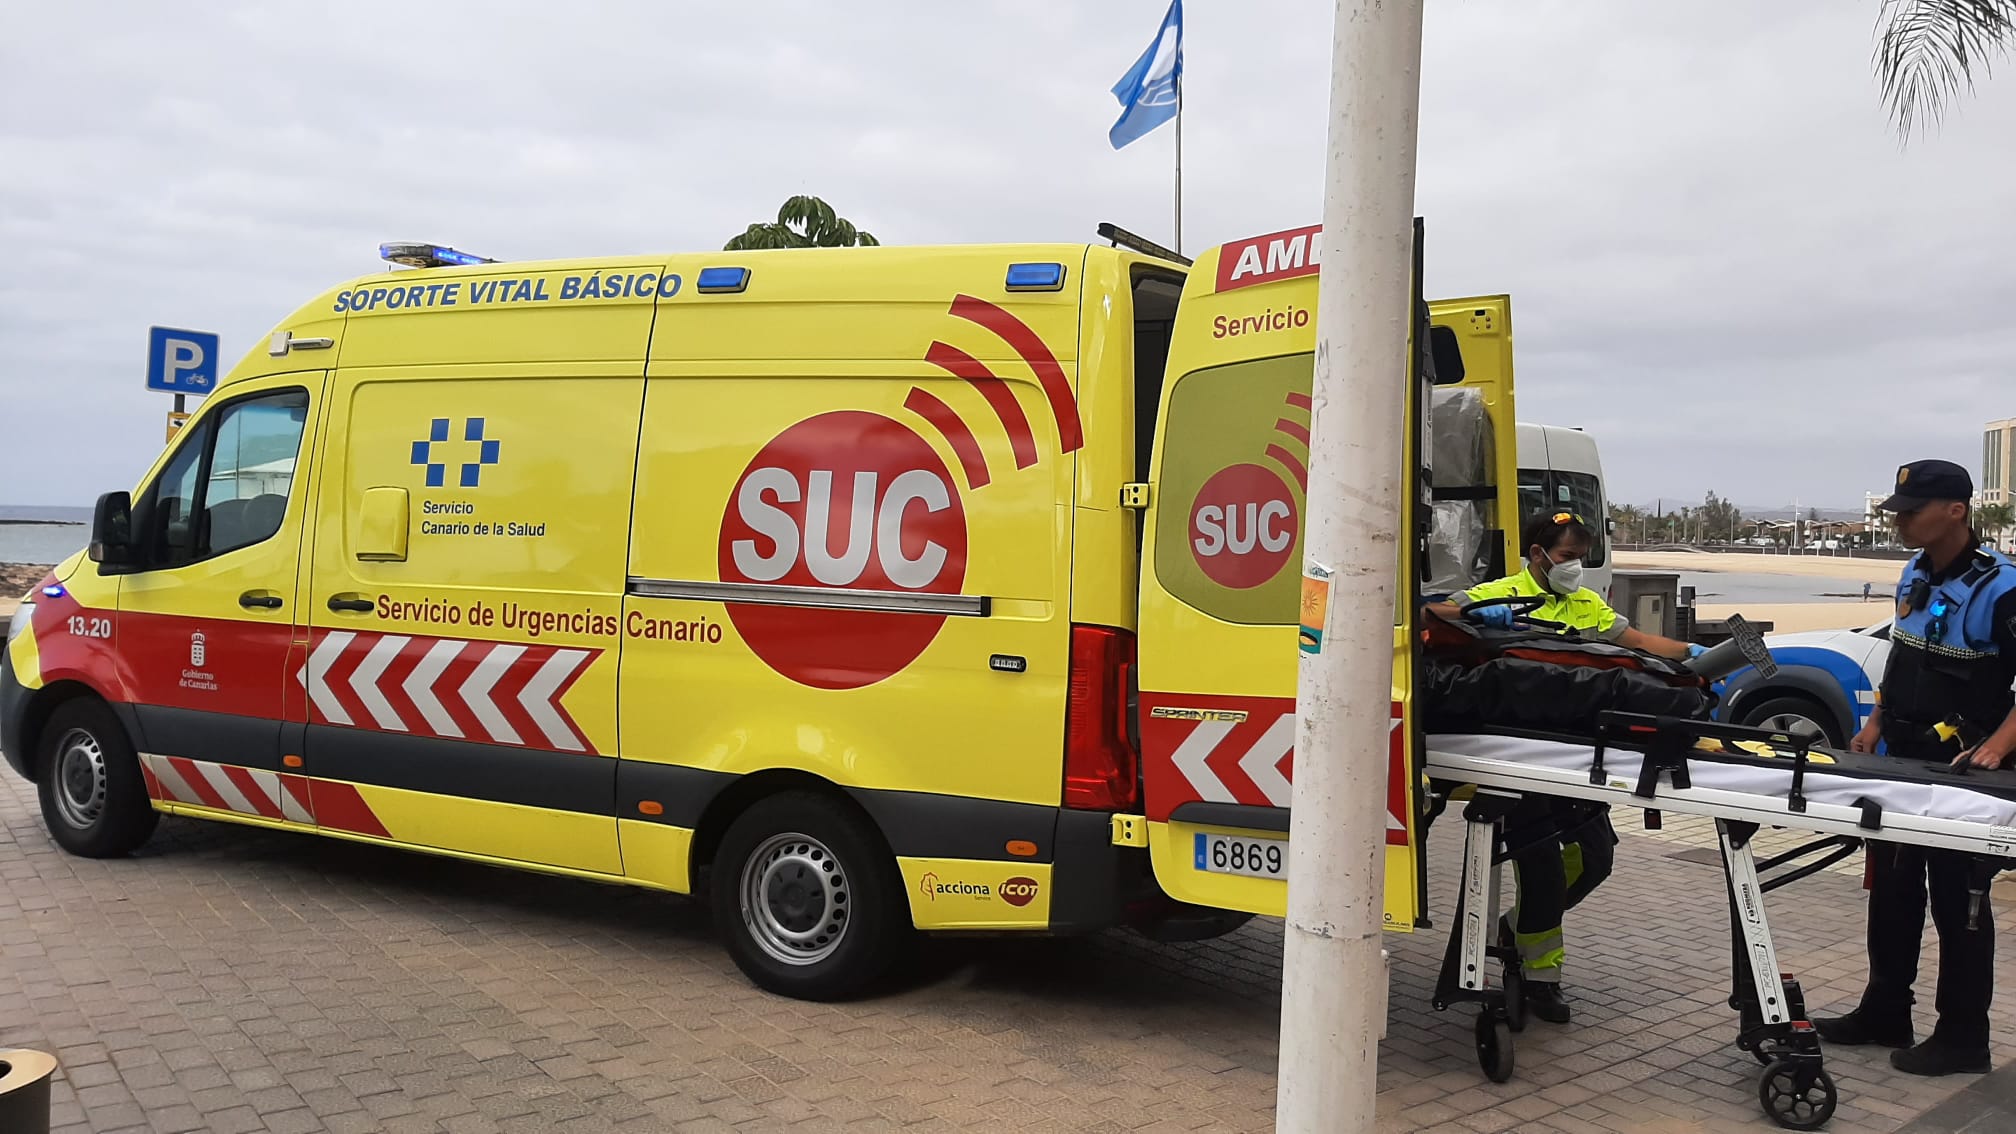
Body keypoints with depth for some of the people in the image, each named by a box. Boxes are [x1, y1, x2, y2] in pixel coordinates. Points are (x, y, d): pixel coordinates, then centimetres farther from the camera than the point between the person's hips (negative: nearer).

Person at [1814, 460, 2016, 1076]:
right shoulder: (1915, 574, 7)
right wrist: (1876, 725, 13)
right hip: (1903, 760, 8)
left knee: (1957, 901, 0)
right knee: (1891, 891, 15)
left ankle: (1962, 1037, 11)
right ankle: (1884, 1014, 27)